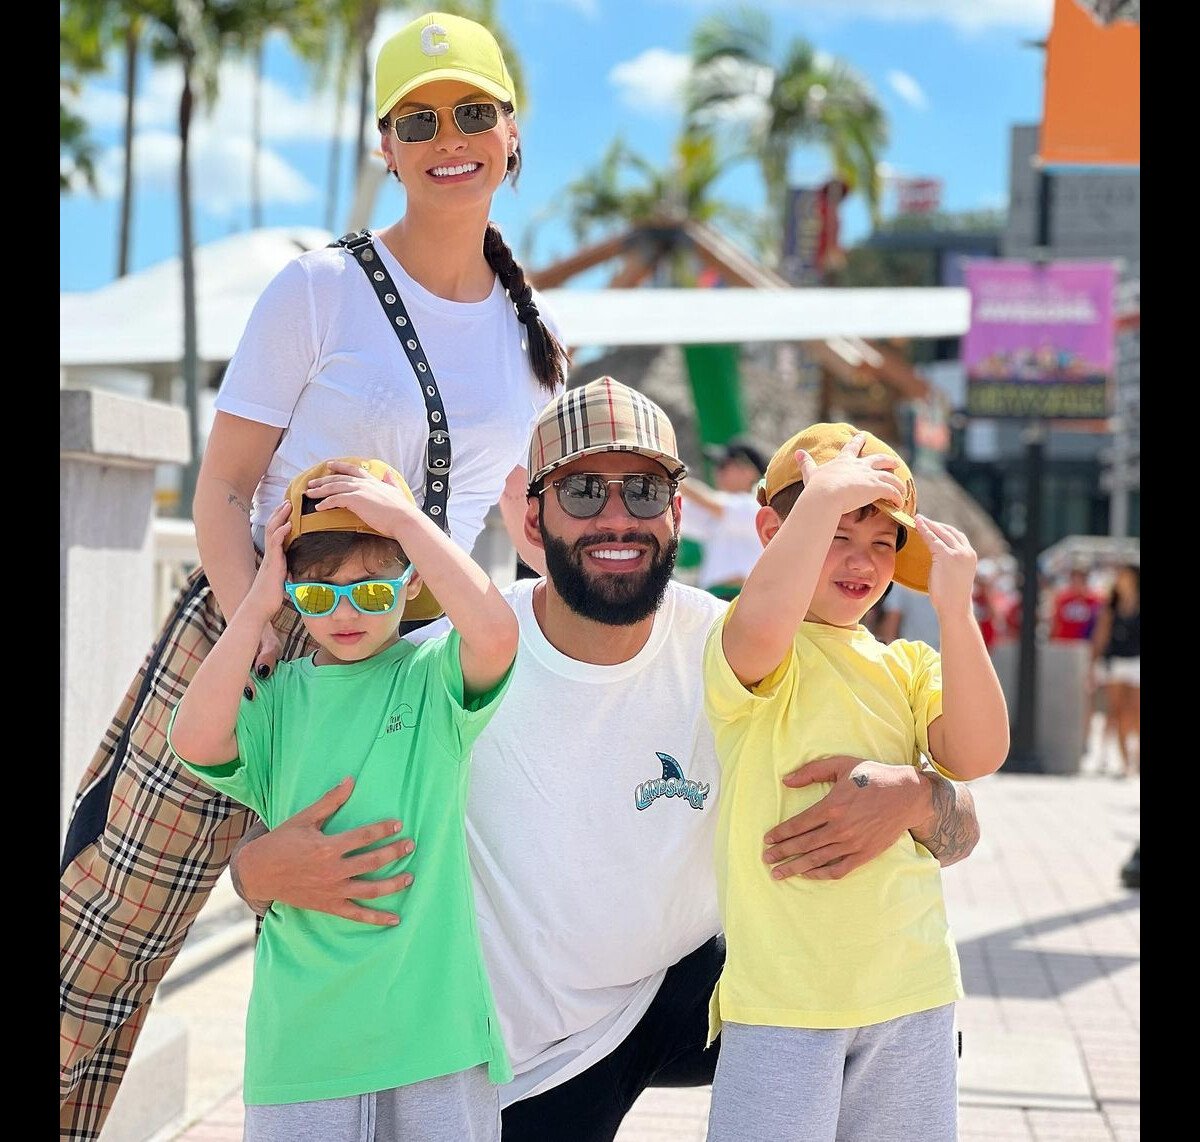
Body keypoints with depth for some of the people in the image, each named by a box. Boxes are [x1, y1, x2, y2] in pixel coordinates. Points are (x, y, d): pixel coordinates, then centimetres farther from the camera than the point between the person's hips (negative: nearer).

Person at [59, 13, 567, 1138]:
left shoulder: (529, 330, 9)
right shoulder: (320, 288, -5)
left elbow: (529, 512, 20)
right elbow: (223, 488, -6)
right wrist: (257, 640, -20)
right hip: (253, 633, -4)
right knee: (115, 921, -3)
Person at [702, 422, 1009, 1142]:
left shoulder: (910, 666, 12)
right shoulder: (751, 649, -5)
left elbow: (976, 757, -7)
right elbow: (761, 628, -31)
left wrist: (955, 607, -13)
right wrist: (828, 493, -24)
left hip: (913, 993, 5)